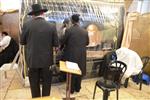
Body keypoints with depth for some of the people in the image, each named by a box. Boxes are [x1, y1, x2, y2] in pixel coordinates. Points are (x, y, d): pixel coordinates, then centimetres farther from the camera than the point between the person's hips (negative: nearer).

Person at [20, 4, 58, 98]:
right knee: (46, 84, 17)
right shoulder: (52, 26, -8)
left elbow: (22, 41, 2)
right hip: (47, 60, 0)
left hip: (32, 60, 1)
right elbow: (56, 44, -4)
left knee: (34, 84, 17)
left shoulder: (27, 25, -7)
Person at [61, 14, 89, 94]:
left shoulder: (68, 30, -14)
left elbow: (63, 42, -5)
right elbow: (87, 43, 9)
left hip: (71, 55, -3)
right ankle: (77, 88, 31)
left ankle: (71, 89, 24)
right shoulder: (85, 31, -2)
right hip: (81, 56, 3)